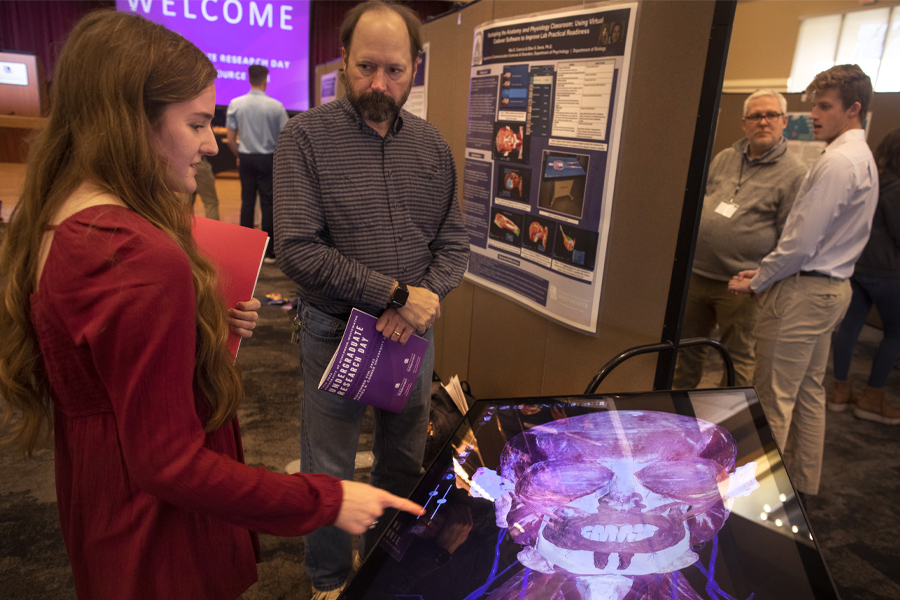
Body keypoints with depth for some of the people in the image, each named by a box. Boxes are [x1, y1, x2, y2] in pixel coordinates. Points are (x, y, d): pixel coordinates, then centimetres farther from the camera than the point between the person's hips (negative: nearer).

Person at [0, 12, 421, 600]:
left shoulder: (54, 224, -2)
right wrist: (327, 502, -24)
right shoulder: (146, 261, -32)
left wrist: (208, 323, 1)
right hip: (161, 537, -8)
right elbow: (170, 465, -29)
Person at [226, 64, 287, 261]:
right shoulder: (276, 106, -8)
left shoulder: (235, 104, -1)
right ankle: (268, 251, 5)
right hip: (268, 159, -2)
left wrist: (239, 155, 16)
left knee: (247, 202, 10)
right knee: (267, 203, 2)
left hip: (246, 158, 3)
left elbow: (230, 139, 0)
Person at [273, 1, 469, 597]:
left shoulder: (432, 144, 4)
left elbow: (454, 243, 6)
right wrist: (397, 293, -20)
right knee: (327, 475, 11)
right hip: (336, 334, -3)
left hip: (413, 332, 4)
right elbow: (298, 250, -18)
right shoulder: (305, 136, -10)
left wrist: (425, 299, -13)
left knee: (405, 464, 19)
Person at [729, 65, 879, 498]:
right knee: (808, 391, 18)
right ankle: (803, 482, 30)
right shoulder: (862, 157, 15)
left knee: (773, 398, -2)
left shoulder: (837, 162, -18)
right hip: (832, 287, 11)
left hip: (803, 291, -11)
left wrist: (757, 281, -7)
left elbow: (801, 242, -21)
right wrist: (767, 272, 11)